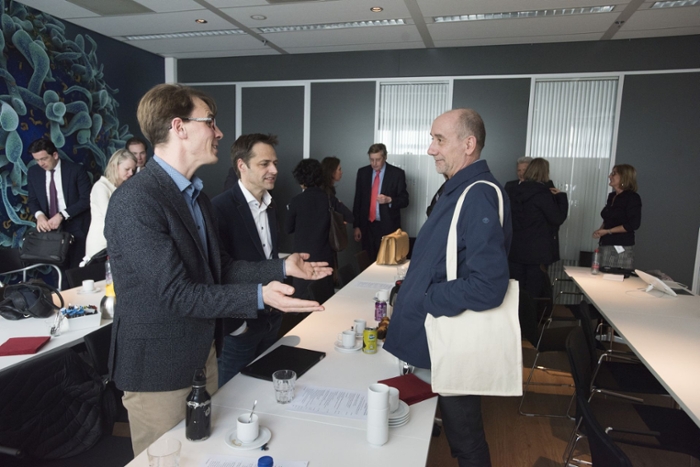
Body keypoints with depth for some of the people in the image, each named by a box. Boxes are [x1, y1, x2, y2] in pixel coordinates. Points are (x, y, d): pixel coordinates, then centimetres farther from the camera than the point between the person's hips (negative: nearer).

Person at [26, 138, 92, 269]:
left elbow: (86, 199, -12)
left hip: (76, 228, -3)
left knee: (77, 269, -1)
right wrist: (39, 215, -12)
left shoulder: (76, 170, -9)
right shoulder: (33, 173, 5)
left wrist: (61, 215, -20)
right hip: (50, 227, 3)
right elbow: (32, 199, 11)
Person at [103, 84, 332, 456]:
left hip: (202, 353, 8)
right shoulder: (135, 201, -22)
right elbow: (175, 293, -25)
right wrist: (259, 296, -32)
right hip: (159, 367, -8)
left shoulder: (196, 195, 7)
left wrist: (282, 268, 3)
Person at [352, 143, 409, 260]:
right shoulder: (362, 172, 6)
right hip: (367, 226, 3)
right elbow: (357, 200, 9)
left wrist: (389, 200, -22)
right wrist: (356, 225, 5)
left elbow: (404, 200, -1)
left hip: (388, 227, -3)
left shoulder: (397, 174, -4)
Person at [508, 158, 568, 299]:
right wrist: (561, 196, 3)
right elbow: (558, 218, -8)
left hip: (515, 249, 6)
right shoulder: (543, 193, -13)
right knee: (533, 291, 4)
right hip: (537, 250, -5)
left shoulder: (516, 190, 5)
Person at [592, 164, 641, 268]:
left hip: (621, 248, -6)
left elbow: (633, 224, -13)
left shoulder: (632, 198, -6)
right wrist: (600, 230, 4)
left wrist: (608, 231, -13)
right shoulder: (612, 196, 14)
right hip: (605, 245, 6)